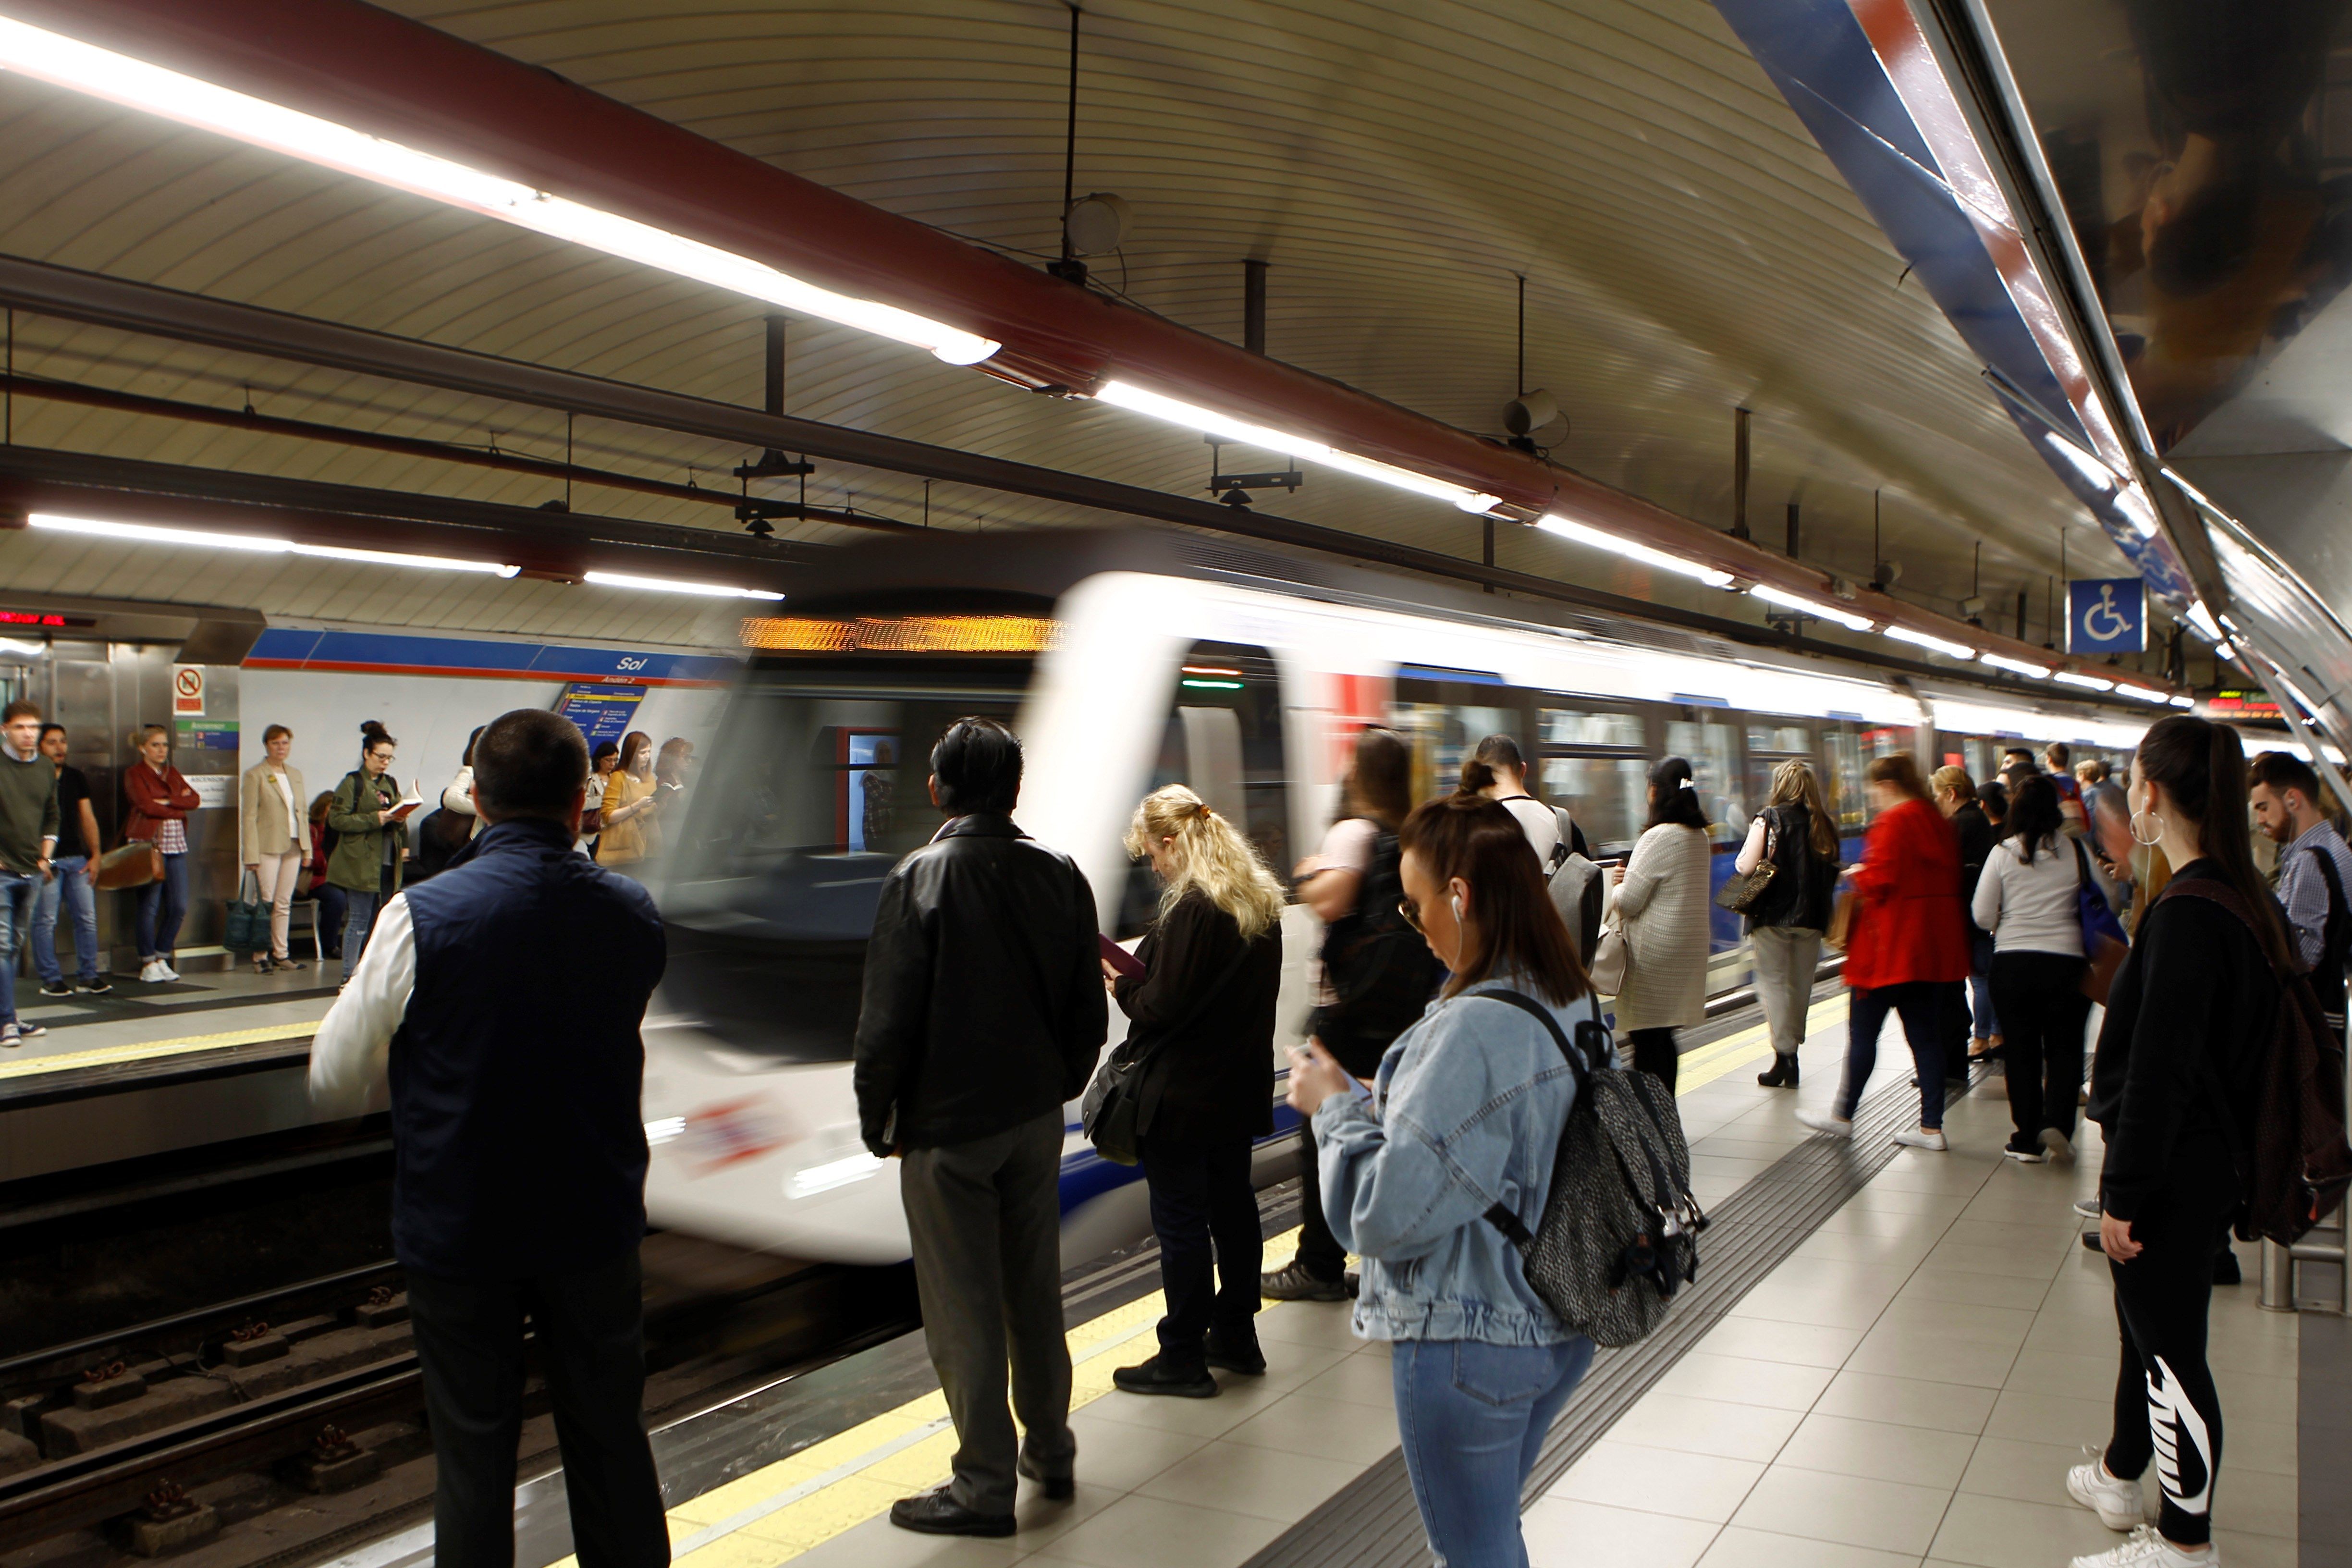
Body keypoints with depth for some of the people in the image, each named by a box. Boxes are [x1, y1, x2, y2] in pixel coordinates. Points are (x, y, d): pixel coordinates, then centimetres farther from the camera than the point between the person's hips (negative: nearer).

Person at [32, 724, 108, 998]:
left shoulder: (76, 777, 13)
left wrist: (95, 855, 7)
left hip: (77, 859, 5)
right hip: (47, 861, -5)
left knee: (87, 918, 4)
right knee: (46, 921, -2)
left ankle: (88, 976, 11)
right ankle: (51, 979, 6)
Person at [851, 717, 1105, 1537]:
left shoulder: (920, 879, -17)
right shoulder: (1059, 875, -1)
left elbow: (888, 1018, -16)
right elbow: (1088, 1008, 5)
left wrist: (877, 1119, -3)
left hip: (946, 1126, -5)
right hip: (1036, 1117, 6)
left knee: (963, 1307, 5)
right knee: (1036, 1290, 19)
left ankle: (985, 1484, 14)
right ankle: (1051, 1451, 31)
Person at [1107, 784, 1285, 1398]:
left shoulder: (1192, 909, -21)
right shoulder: (1261, 903, 7)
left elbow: (1164, 1008, -21)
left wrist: (1124, 988, -2)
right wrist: (1142, 980, 12)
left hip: (1184, 1094, -9)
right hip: (1240, 1087, 9)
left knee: (1180, 1221, 1)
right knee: (1233, 1207, 17)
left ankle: (1183, 1359, 9)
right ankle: (1236, 1339, 29)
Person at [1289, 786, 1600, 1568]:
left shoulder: (1471, 1032, -28)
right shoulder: (1578, 1006, 0)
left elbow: (1388, 1216, -26)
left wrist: (1337, 1107, -11)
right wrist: (1381, 1103, 6)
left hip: (1469, 1347, -8)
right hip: (1558, 1330, 8)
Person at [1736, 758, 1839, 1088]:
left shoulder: (1769, 819, -10)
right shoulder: (1824, 825, 3)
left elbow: (1746, 867, -15)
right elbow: (1832, 872, 9)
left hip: (1773, 916, -4)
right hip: (1811, 918, 4)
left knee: (1774, 983, 1)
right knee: (1801, 985, 13)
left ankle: (1785, 1056, -5)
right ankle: (1792, 1054, 20)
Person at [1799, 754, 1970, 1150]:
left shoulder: (1893, 822, -14)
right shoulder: (1938, 822, 11)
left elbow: (1879, 880, -21)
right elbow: (1951, 880, 17)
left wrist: (1857, 876, 0)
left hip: (1891, 947, -8)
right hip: (1934, 947, 8)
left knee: (1863, 1031, 3)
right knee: (1924, 1032, 10)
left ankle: (1843, 1116, 13)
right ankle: (1931, 1126, 10)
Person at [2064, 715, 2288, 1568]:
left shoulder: (2186, 915, -24)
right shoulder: (2249, 901, 5)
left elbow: (2158, 1073, -23)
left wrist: (2124, 1194, -17)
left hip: (2173, 1170, -10)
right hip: (2211, 1160, 10)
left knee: (2169, 1350, 4)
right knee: (2150, 1327, 23)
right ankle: (2121, 1477, 41)